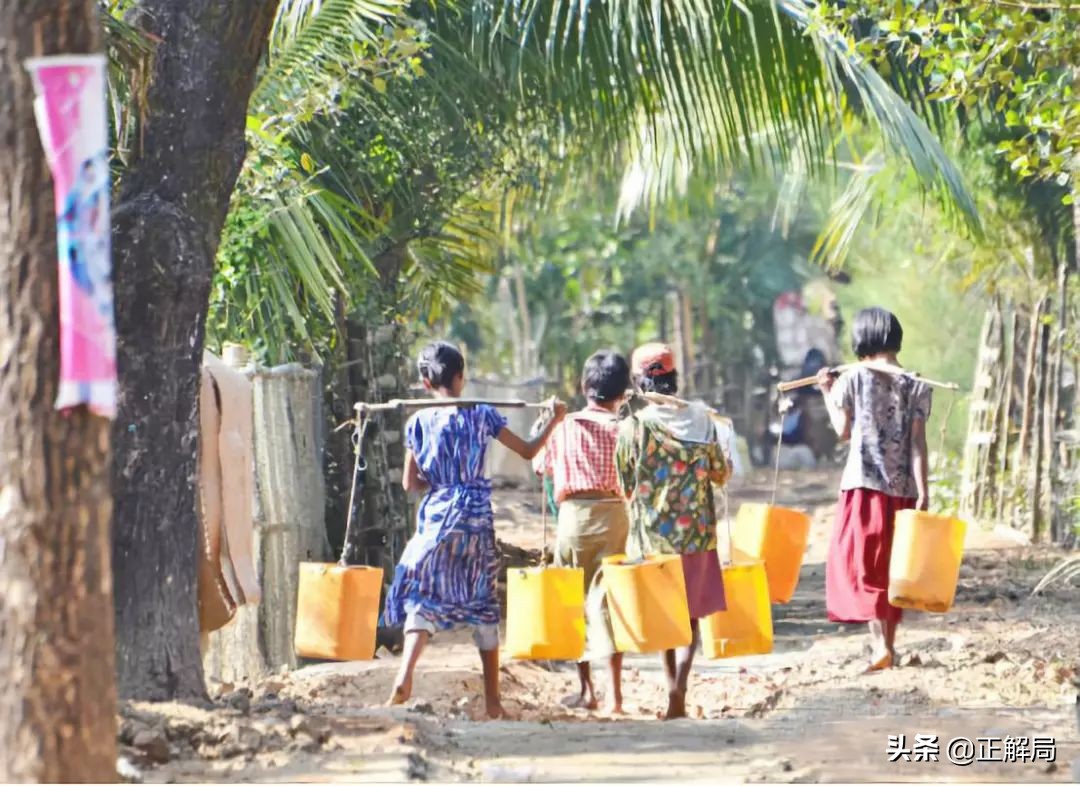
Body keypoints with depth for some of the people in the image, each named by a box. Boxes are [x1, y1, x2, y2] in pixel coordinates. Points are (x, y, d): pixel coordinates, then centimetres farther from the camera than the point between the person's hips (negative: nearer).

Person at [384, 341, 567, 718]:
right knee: (483, 603, 8)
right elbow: (528, 451, 3)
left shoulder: (418, 422, 1)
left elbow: (410, 482, 4)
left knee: (423, 596, 2)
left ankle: (405, 676, -23)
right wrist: (554, 420, 13)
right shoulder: (481, 415, -1)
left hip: (436, 517, 0)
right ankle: (492, 699, 10)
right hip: (477, 517, 0)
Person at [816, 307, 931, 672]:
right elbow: (918, 443, -3)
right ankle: (888, 642, 21)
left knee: (862, 564, -2)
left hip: (864, 484, -3)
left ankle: (880, 642, -18)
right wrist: (923, 492, -5)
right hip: (902, 488, 3)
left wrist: (828, 392, 20)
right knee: (892, 567, 15)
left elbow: (843, 430, 7)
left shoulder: (854, 378, -3)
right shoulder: (916, 386, 1)